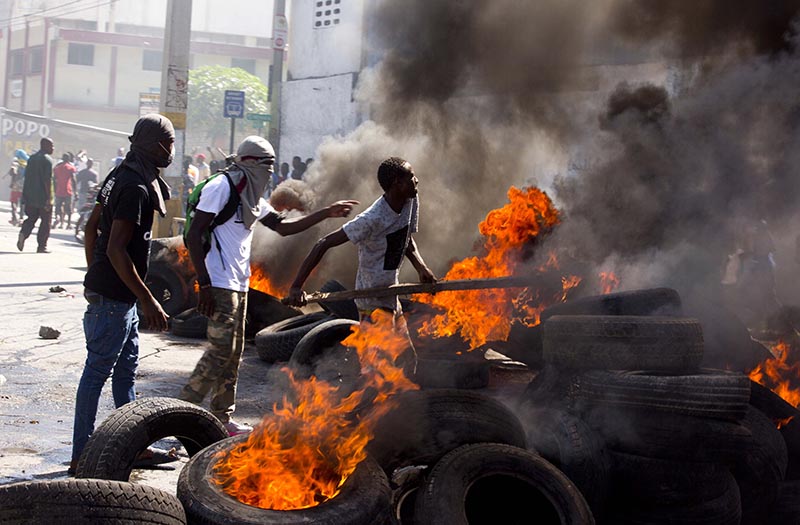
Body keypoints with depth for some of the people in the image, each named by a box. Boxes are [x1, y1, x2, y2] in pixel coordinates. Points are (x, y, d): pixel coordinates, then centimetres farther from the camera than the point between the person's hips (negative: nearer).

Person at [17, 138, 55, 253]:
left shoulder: (32, 158, 13)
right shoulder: (47, 160, -11)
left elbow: (27, 177, 16)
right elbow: (47, 180, -18)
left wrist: (26, 195, 21)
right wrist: (49, 198, -17)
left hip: (30, 196, 7)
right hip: (43, 196, -7)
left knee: (31, 218, 16)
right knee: (45, 221, 3)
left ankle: (23, 234, -10)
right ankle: (42, 246, 4)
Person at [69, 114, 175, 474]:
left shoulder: (121, 175, 10)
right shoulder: (136, 187, -20)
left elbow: (91, 227, 17)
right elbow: (116, 249, -25)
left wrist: (94, 275, 23)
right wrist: (148, 301, -24)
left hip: (109, 289, 10)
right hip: (115, 295, -10)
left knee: (126, 367, 16)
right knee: (97, 371, -3)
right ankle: (82, 455, 5)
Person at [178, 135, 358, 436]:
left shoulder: (252, 197, 17)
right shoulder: (222, 187, -12)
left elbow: (283, 227, 21)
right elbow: (193, 236, -17)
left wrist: (326, 214, 15)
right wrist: (204, 285, -22)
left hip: (239, 286, 10)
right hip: (219, 284, -10)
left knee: (234, 353, 11)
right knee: (221, 350, -12)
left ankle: (222, 419, 18)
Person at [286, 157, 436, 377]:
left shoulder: (411, 202, -2)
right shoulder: (372, 219, -26)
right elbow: (323, 245, -27)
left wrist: (421, 267, -5)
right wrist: (296, 287, -34)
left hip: (391, 299, 9)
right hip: (373, 302, -9)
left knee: (409, 362, 17)